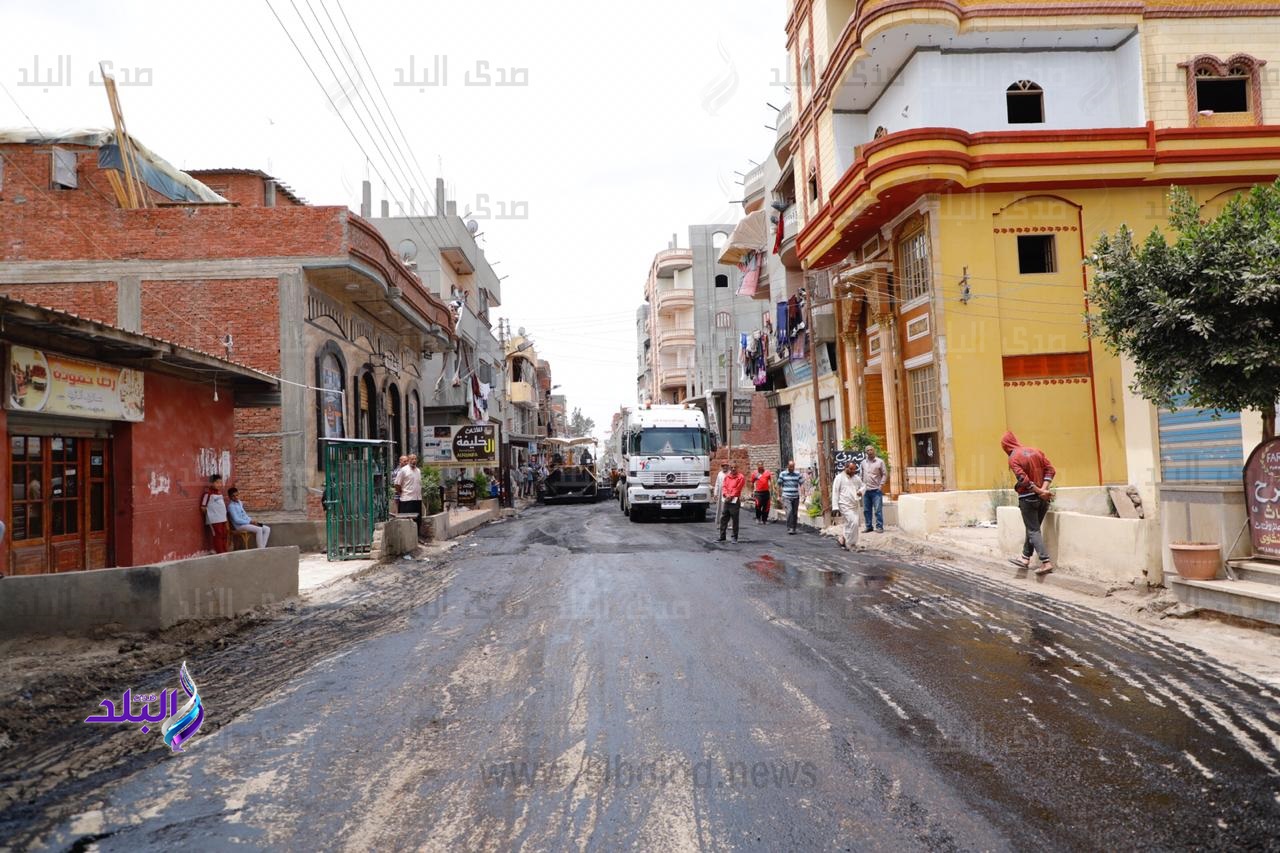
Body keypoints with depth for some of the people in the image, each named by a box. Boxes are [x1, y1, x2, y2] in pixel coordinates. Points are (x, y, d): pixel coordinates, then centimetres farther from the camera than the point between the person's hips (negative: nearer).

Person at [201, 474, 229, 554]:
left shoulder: (219, 492, 13)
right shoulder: (208, 493, -11)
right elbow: (203, 507, -11)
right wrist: (210, 513, -4)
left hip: (223, 518, 8)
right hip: (214, 520, -8)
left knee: (224, 535, 10)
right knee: (217, 536, -5)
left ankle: (224, 553, 17)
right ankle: (220, 554, -1)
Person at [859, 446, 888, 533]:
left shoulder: (880, 461, 0)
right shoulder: (863, 462, 11)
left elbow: (885, 474, -1)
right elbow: (860, 475, 16)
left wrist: (881, 485, -9)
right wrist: (861, 485, 7)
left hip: (876, 490, -4)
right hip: (866, 490, 4)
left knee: (878, 510, -5)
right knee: (866, 510, 8)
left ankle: (879, 527, 1)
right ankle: (868, 526, 16)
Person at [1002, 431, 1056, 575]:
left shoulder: (1013, 458, -11)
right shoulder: (1035, 451, 7)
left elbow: (1024, 479, -21)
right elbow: (1050, 469, 1)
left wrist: (1040, 492, -13)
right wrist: (1043, 489, -7)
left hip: (1028, 498, -6)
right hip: (1043, 498, 6)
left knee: (1033, 531, 0)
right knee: (1033, 528, 17)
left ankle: (1046, 562, -8)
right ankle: (1025, 558, 26)